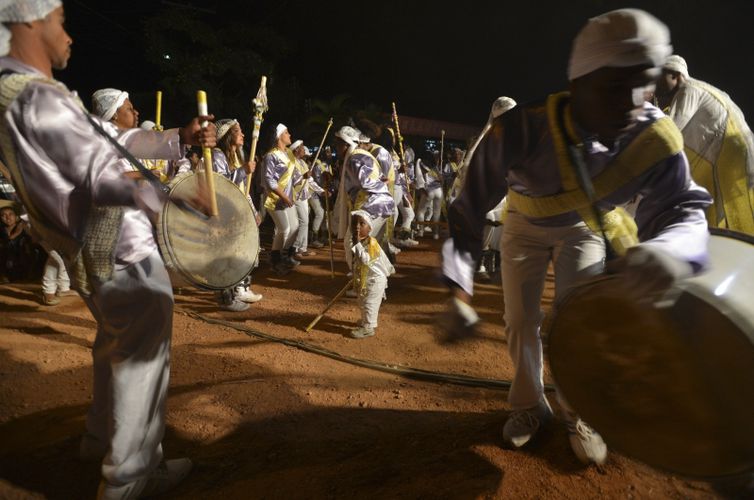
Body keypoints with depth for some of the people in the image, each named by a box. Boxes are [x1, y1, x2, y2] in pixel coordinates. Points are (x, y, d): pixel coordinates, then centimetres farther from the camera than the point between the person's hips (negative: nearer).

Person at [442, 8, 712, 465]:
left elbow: (682, 209, -28)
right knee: (520, 320, 2)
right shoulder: (521, 130, -40)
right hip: (525, 225, 0)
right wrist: (459, 291, -48)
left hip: (583, 227, 1)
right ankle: (530, 404, 27)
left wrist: (669, 248, -56)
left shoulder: (656, 138, -32)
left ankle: (577, 411, 21)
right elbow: (470, 209, -37)